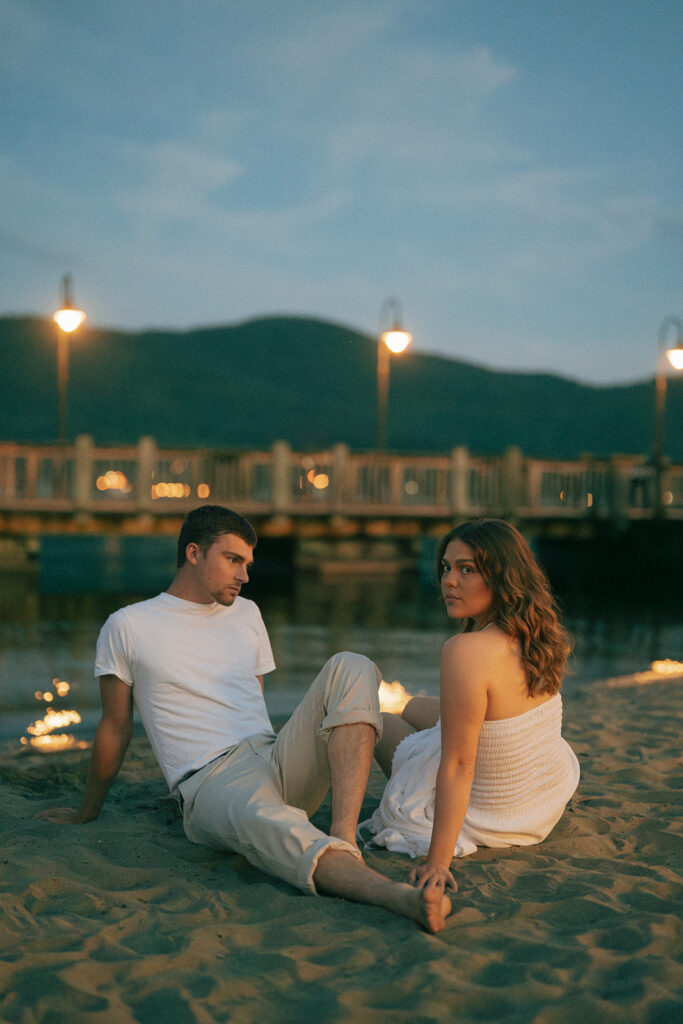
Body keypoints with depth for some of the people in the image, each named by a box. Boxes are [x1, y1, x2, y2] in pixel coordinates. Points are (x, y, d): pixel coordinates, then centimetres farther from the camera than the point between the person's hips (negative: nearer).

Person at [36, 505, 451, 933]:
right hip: (210, 781, -5)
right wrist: (88, 811, 21)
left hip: (276, 764, 6)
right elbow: (116, 728, 14)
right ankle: (398, 894, -62)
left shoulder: (246, 614, 22)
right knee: (261, 820, -42)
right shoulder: (127, 628, 6)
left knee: (351, 668, -19)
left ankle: (343, 838, -35)